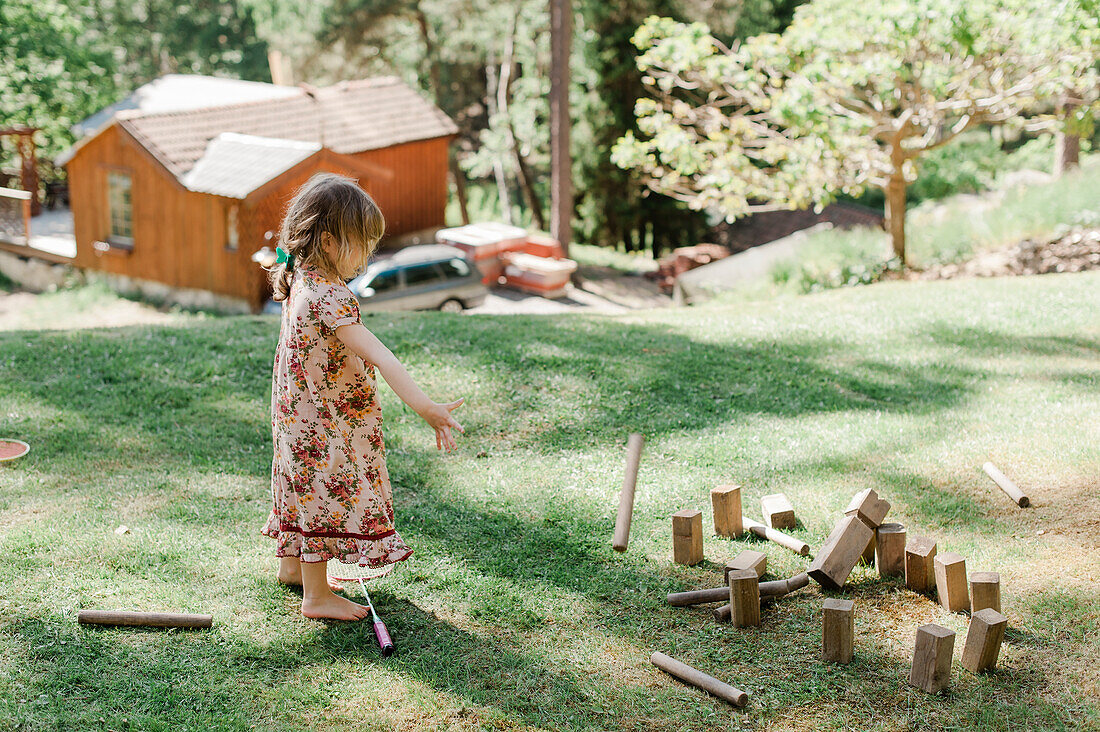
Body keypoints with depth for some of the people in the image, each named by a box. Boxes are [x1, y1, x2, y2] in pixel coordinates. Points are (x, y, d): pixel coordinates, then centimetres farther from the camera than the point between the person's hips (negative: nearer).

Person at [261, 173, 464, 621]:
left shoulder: (300, 283, 1)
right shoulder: (329, 297, -29)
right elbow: (379, 357, -35)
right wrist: (425, 407, -38)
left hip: (299, 418, 10)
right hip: (324, 426, -10)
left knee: (306, 491, 24)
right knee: (327, 492, 1)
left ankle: (292, 565, 43)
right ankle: (318, 595, 12)